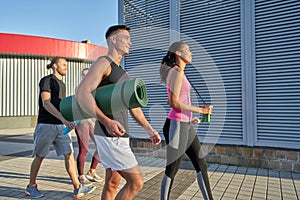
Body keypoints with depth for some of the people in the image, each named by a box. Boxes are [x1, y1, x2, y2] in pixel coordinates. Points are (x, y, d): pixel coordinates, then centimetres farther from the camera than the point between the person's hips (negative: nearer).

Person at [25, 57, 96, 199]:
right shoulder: (46, 80, -6)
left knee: (69, 154, -1)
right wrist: (63, 119, -28)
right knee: (39, 156, 8)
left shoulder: (62, 84, 17)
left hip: (61, 126, 6)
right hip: (46, 125, -6)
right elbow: (46, 103, -18)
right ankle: (31, 187, 28)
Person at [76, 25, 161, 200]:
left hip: (120, 135, 9)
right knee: (136, 182, -7)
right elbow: (82, 93, -21)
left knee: (113, 183, 14)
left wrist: (149, 129, 17)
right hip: (109, 136, -9)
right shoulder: (103, 63, -7)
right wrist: (106, 121, -33)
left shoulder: (122, 73, 21)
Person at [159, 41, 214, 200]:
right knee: (172, 169, 4)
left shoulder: (177, 72, 17)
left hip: (185, 125, 10)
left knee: (202, 165, 14)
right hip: (177, 125, -10)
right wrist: (199, 110, -13)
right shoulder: (177, 72, -12)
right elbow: (174, 102, -20)